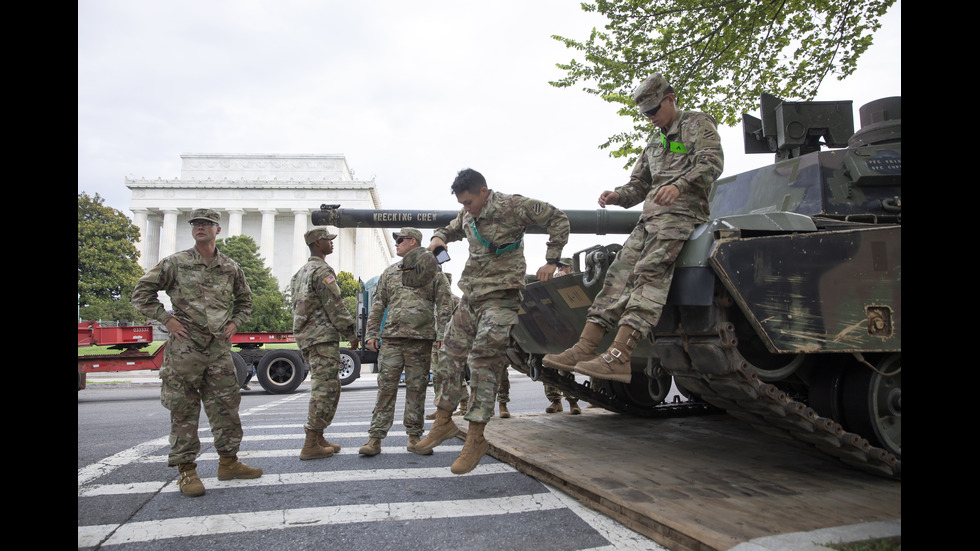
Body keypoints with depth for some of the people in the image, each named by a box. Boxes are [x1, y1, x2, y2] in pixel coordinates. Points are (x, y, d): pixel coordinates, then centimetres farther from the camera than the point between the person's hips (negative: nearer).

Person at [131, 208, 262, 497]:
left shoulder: (230, 268, 10)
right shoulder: (175, 263, 0)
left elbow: (244, 301, 24)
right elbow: (142, 292, 3)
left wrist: (234, 323, 8)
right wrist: (167, 319, -6)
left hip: (219, 348, 4)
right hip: (185, 347, -3)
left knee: (226, 405, 7)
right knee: (184, 410, 1)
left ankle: (228, 462, 19)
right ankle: (186, 470, 10)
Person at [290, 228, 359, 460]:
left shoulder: (302, 272, 20)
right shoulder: (322, 270, -11)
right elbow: (334, 305, -15)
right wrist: (351, 331, -8)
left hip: (305, 336, 10)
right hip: (323, 337, -10)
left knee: (327, 389, 16)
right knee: (325, 389, -8)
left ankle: (318, 438, 19)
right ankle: (310, 446, -8)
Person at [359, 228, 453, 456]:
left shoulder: (432, 271, 6)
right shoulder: (389, 272, 18)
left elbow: (444, 306, 2)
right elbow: (378, 305, 17)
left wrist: (442, 335, -7)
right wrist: (371, 333, 8)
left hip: (421, 339, -3)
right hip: (391, 338, 3)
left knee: (416, 389, 3)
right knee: (386, 388, -1)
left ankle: (414, 436, 14)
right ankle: (375, 438, 1)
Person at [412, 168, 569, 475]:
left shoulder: (514, 206, -9)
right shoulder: (467, 215, 11)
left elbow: (558, 219, -2)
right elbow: (453, 229, 32)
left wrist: (551, 261, -5)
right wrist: (438, 237, 7)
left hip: (500, 297, -7)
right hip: (470, 296, 8)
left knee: (483, 362, -13)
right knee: (451, 355, 8)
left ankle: (476, 438, -5)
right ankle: (443, 423, 22)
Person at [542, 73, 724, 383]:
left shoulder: (697, 124, 10)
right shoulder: (654, 143, 31)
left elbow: (712, 162, -8)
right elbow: (638, 185, 28)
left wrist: (678, 185, -27)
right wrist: (617, 195, 5)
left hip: (681, 212, -8)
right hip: (650, 217, 8)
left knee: (649, 272, -26)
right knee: (619, 274, -8)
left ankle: (618, 356, -37)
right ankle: (584, 349, -15)